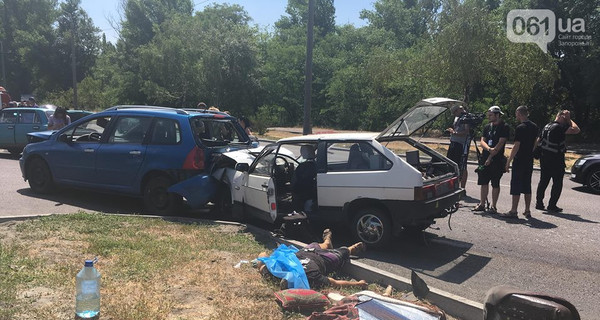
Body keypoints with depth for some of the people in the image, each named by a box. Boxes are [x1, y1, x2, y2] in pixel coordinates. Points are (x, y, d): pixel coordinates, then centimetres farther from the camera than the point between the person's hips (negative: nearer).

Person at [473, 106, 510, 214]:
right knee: (483, 182, 9)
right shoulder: (487, 127, 14)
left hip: (497, 160, -6)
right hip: (485, 158, 6)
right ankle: (482, 204, 18)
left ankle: (493, 206, 9)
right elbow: (482, 141, 6)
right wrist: (489, 149, -16)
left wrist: (491, 157, -16)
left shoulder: (504, 128, -5)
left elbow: (500, 143, -13)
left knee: (495, 184, 1)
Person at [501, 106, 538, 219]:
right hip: (529, 161, 8)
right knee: (527, 186, 12)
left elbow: (516, 146, -18)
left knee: (516, 185, -3)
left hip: (519, 160, -7)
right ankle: (527, 211, 16)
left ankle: (513, 211, -1)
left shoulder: (520, 128, -15)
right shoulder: (534, 127, 9)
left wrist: (508, 161, -15)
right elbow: (534, 143, 17)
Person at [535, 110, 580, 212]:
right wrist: (569, 120, -10)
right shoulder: (560, 127, -14)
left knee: (543, 181, 14)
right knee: (557, 183, 2)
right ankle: (552, 206, 3)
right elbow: (576, 130, -21)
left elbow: (538, 141, 15)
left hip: (544, 157, 8)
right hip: (556, 159, -8)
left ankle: (539, 203, 16)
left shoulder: (547, 126, 11)